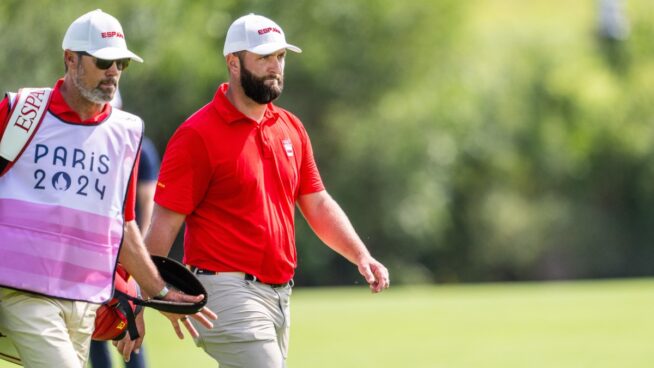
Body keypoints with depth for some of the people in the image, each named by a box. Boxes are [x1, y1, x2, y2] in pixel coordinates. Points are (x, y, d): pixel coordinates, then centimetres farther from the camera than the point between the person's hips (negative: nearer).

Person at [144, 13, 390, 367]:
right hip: (229, 292, -8)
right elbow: (164, 224, -10)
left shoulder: (290, 128, 13)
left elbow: (317, 204, 18)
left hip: (279, 295, 8)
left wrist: (360, 256, 4)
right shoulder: (198, 135, -9)